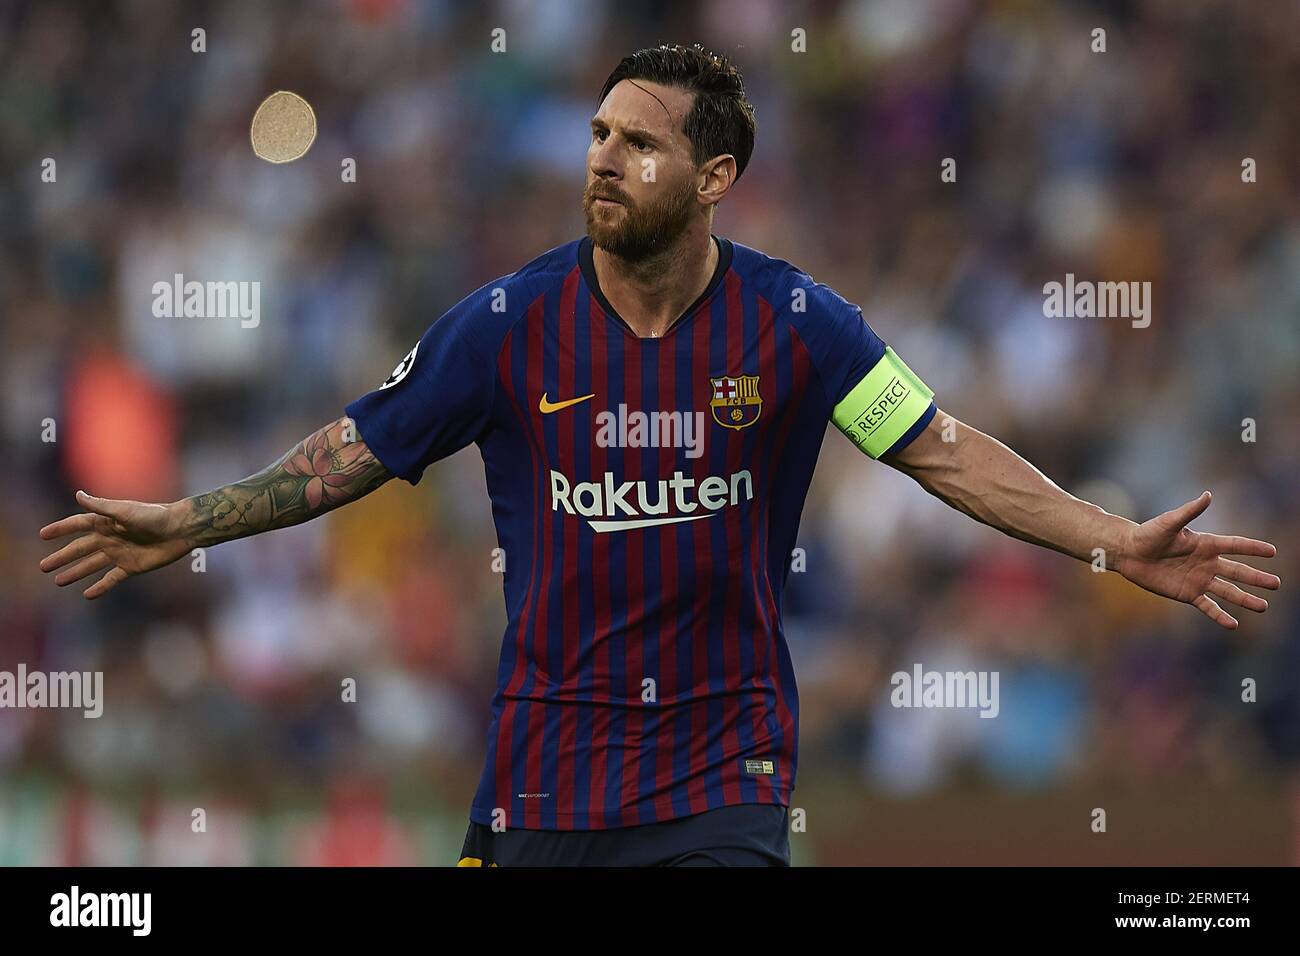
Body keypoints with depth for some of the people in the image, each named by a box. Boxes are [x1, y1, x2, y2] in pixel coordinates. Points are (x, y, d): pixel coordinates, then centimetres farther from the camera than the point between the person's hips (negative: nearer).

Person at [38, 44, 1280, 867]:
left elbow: (947, 453, -3)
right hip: (545, 775, 1)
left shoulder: (795, 324, -5)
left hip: (722, 781, -1)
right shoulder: (511, 322, -4)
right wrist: (181, 527, 6)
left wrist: (1121, 547, -11)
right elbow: (358, 451, 6)